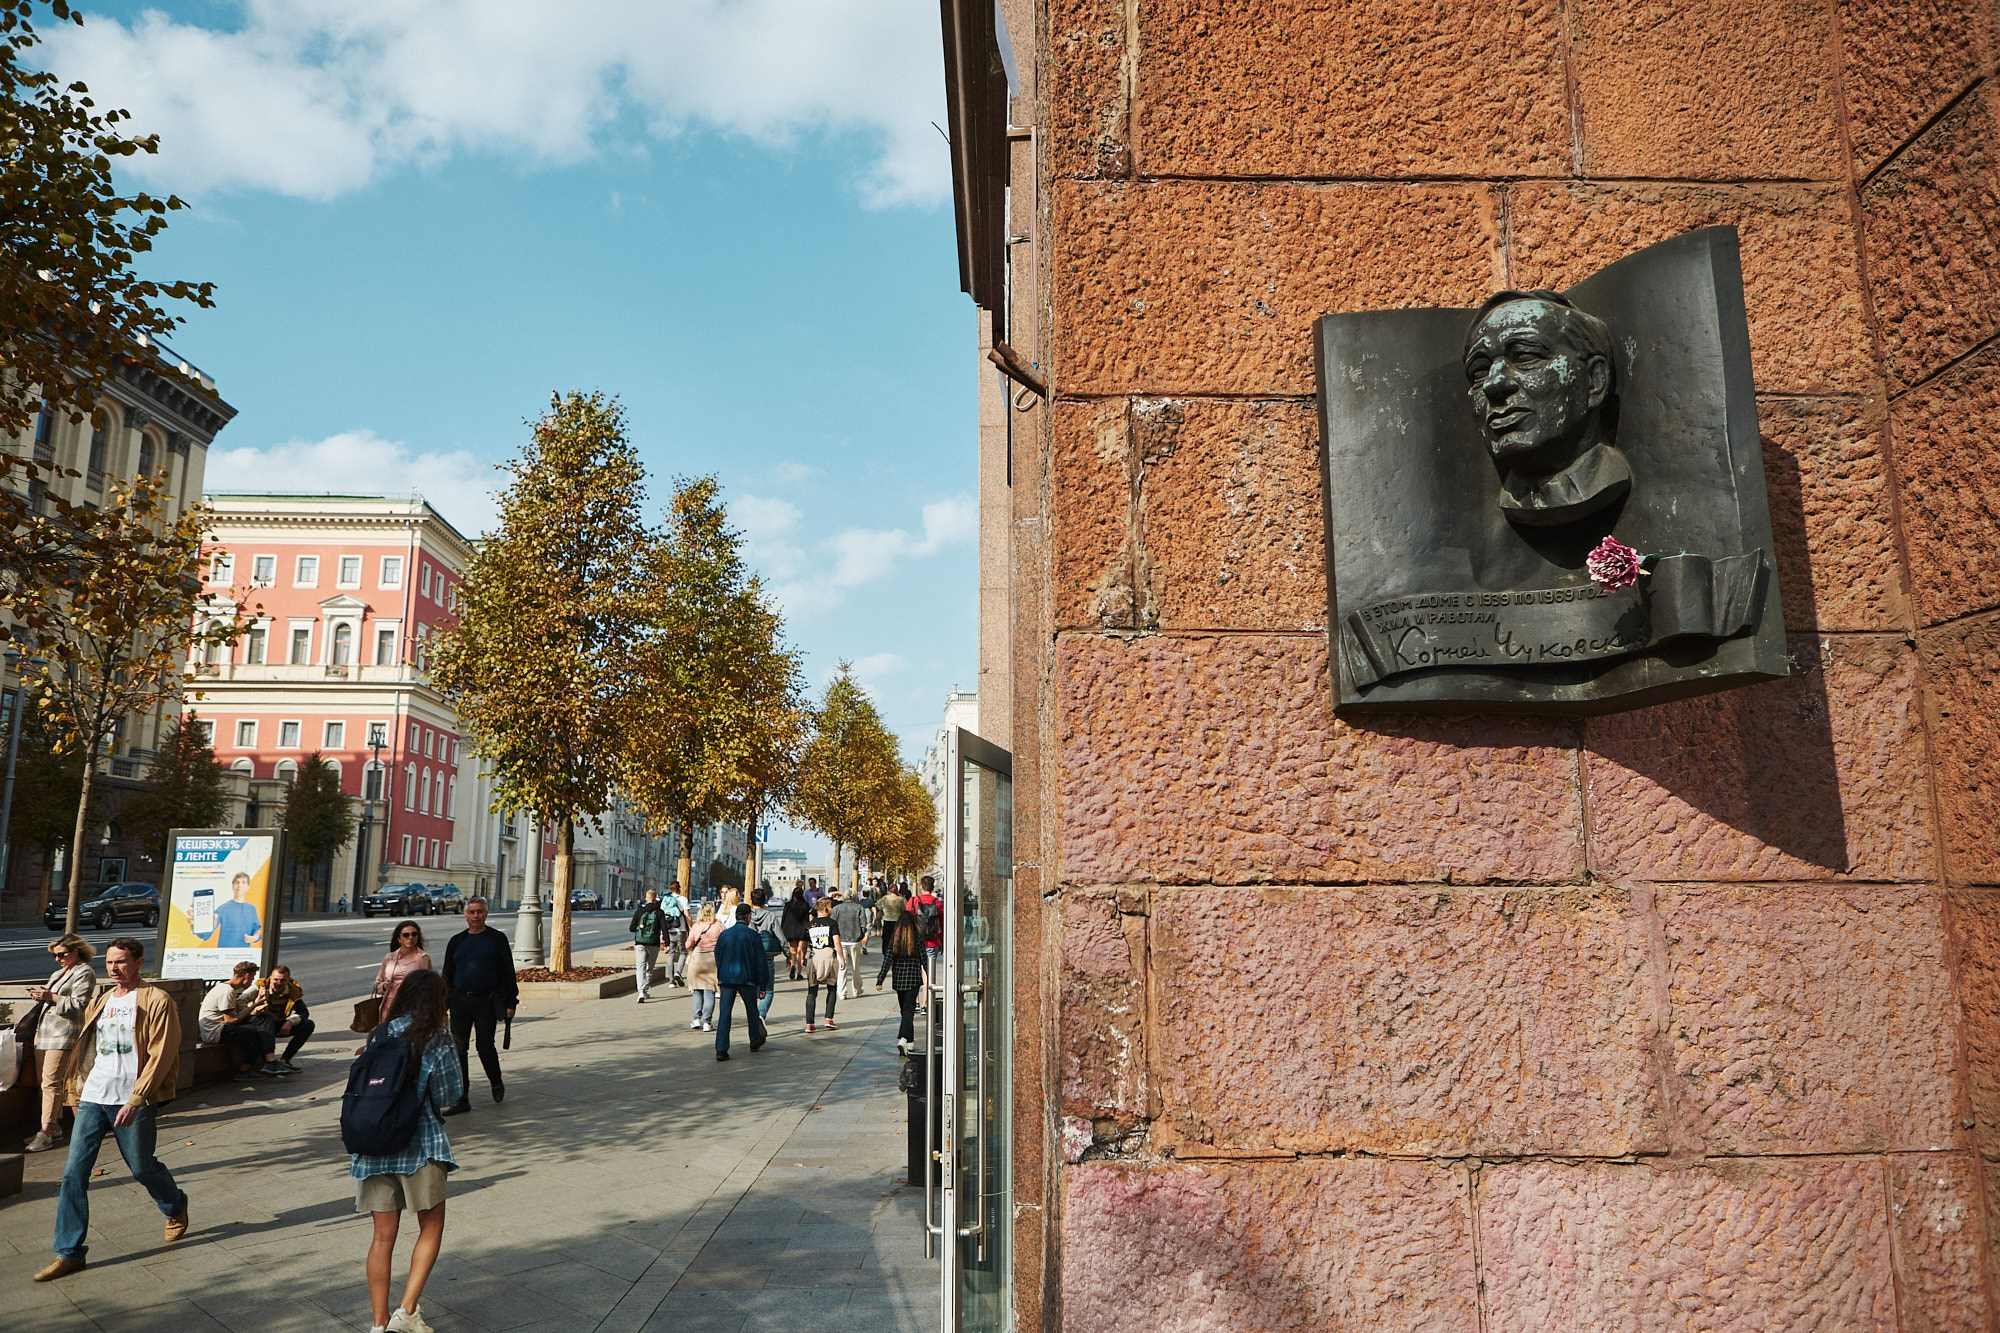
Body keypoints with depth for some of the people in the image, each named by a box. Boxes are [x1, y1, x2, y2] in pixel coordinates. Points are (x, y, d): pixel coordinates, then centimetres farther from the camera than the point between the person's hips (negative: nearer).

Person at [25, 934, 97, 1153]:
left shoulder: (84, 973, -5)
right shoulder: (58, 973, 23)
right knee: (45, 1081, 9)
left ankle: (45, 1133, -14)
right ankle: (55, 1127, 16)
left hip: (63, 1032, -9)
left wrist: (52, 997, -17)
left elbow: (79, 1004, -14)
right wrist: (40, 996, 9)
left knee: (51, 1082, -13)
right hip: (44, 1030, 9)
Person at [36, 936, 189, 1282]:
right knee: (73, 1173, -1)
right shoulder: (100, 1003, 12)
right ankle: (69, 1253, 7)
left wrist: (135, 1100, -19)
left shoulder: (157, 1002, -9)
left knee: (142, 1167, 8)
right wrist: (75, 1092, 13)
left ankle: (176, 1208, 37)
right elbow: (85, 1050, 18)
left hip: (133, 1101, -5)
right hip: (93, 1098, 6)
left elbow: (160, 1056, -14)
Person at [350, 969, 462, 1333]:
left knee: (383, 1236, 12)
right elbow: (449, 1097, -4)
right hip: (419, 1146, -4)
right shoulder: (438, 1041, -8)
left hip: (374, 1146, 5)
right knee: (431, 1228, 11)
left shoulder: (380, 1035, 7)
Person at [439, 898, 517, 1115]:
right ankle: (461, 1099, 7)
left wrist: (510, 1002, -4)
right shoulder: (457, 941, 11)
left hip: (487, 1001, -3)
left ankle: (497, 1083, 27)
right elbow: (447, 975, 16)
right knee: (458, 1049, 0)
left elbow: (508, 973, 1)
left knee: (485, 1047, -1)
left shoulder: (497, 939, 2)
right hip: (460, 1001, 3)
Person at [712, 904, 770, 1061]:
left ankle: (721, 1049, -9)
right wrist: (763, 985, 2)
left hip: (726, 978, 2)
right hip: (747, 979, -2)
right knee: (752, 1011, 17)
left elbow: (717, 958, 11)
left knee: (724, 1013, 0)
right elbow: (761, 961, -5)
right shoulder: (752, 935, -7)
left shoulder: (724, 935, 2)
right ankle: (755, 1042, 31)